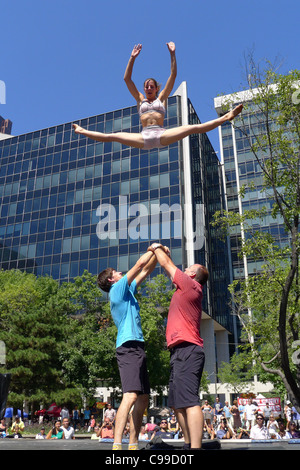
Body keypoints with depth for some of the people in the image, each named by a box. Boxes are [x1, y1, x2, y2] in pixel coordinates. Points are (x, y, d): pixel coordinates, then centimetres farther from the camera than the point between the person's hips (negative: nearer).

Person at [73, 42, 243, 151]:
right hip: (144, 138, 2)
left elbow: (173, 76, 15)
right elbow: (127, 79, 19)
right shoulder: (140, 99, 24)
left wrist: (172, 54, 10)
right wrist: (133, 58, 15)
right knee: (110, 137, -3)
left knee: (193, 128, -19)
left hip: (162, 135, -1)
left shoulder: (162, 98, 20)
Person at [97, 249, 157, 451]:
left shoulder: (127, 291, 25)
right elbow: (140, 265, -2)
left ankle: (134, 444, 12)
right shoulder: (118, 288, 1)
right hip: (128, 346, -10)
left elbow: (145, 271, 30)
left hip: (137, 348, 10)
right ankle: (117, 445, -24)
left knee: (143, 399, 8)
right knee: (131, 395, -21)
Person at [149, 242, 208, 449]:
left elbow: (167, 265, 5)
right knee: (178, 403, 14)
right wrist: (166, 253, 40)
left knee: (189, 401, -16)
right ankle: (189, 444, 20)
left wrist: (157, 249, 20)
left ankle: (195, 447, -19)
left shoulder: (190, 284, -3)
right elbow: (171, 270, 37)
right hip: (182, 352, 10)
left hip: (186, 350, -10)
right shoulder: (187, 289, 21)